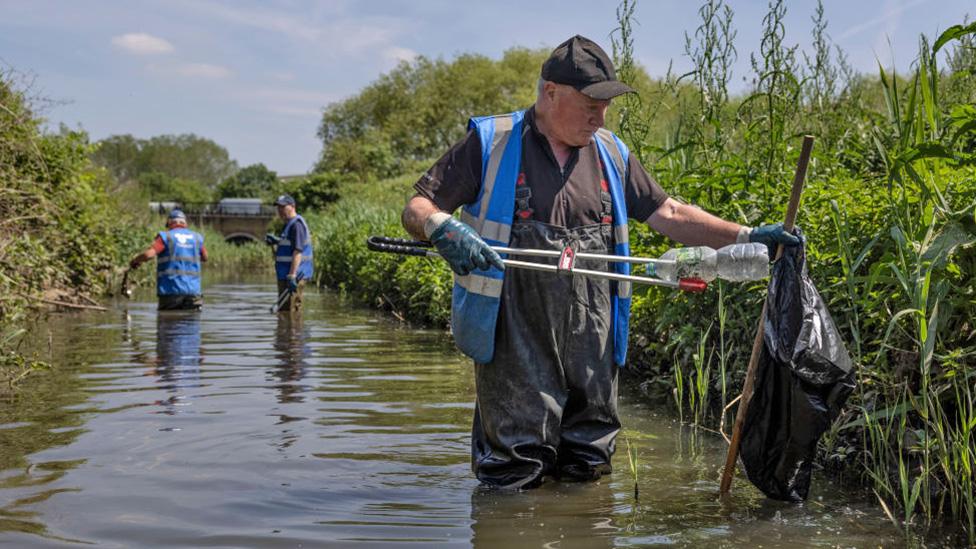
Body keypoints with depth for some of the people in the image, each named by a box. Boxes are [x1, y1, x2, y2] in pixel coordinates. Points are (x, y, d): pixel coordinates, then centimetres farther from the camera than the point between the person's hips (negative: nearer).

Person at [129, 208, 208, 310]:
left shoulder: (165, 236, -2)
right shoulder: (197, 238, 10)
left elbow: (148, 254, -15)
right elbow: (204, 257, 25)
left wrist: (134, 260, 3)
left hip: (171, 290, -3)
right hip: (193, 290, 3)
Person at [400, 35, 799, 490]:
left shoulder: (611, 154, 13)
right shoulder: (490, 143, -2)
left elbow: (669, 215, 16)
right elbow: (417, 210, -3)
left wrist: (746, 236, 5)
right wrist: (442, 227, -27)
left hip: (590, 345, 5)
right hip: (515, 343, -4)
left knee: (586, 476, 13)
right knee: (512, 484, 0)